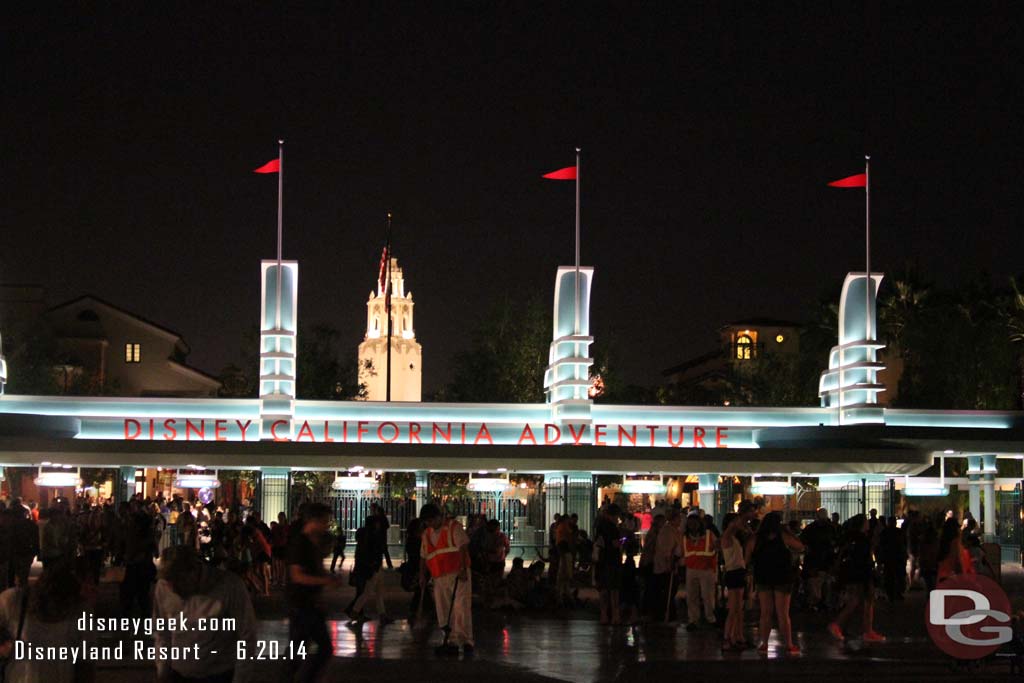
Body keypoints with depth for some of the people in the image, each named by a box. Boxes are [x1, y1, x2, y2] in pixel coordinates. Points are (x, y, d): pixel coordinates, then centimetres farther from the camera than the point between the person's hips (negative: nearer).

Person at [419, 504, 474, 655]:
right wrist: (422, 576, 11)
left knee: (461, 607, -14)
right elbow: (423, 556, 21)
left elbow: (463, 547, -10)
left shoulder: (453, 527, -2)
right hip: (439, 578, 7)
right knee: (444, 612, 3)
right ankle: (453, 643, 7)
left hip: (457, 574, -6)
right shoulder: (427, 534, 17)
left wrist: (463, 569, -19)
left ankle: (466, 641, -17)